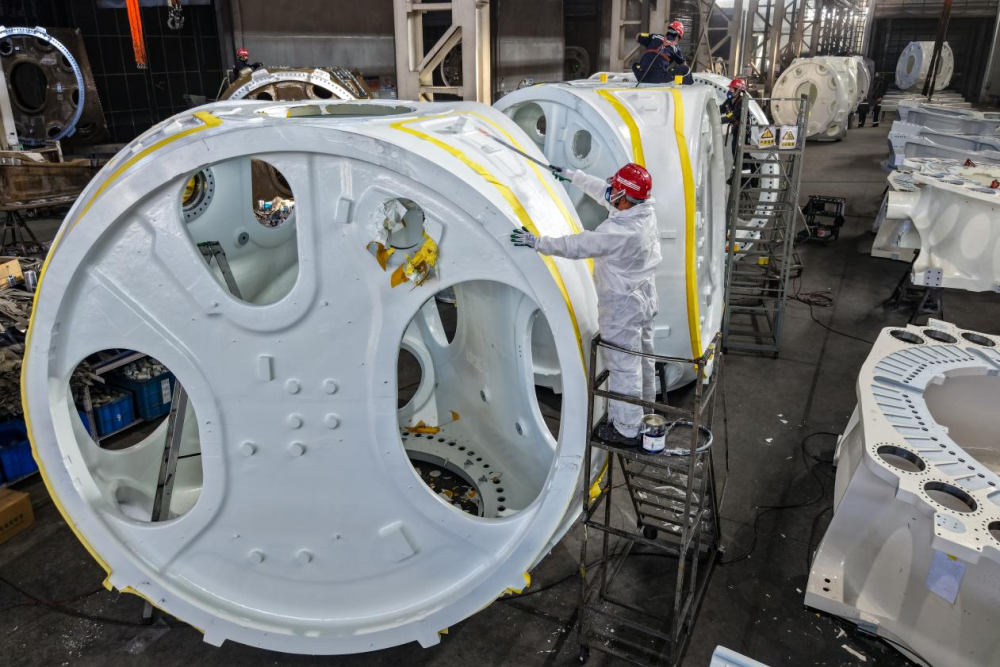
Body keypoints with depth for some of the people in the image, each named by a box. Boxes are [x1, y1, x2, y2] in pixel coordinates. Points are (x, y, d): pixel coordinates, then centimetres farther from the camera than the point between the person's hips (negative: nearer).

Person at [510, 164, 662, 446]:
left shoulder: (619, 231, -32)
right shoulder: (645, 211, -4)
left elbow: (576, 246, -27)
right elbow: (602, 191, 9)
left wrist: (536, 241, -19)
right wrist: (572, 176, 19)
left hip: (622, 307, -10)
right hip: (644, 298, 10)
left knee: (623, 366, 2)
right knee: (643, 357, 23)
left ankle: (627, 429, 14)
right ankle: (645, 411, 42)